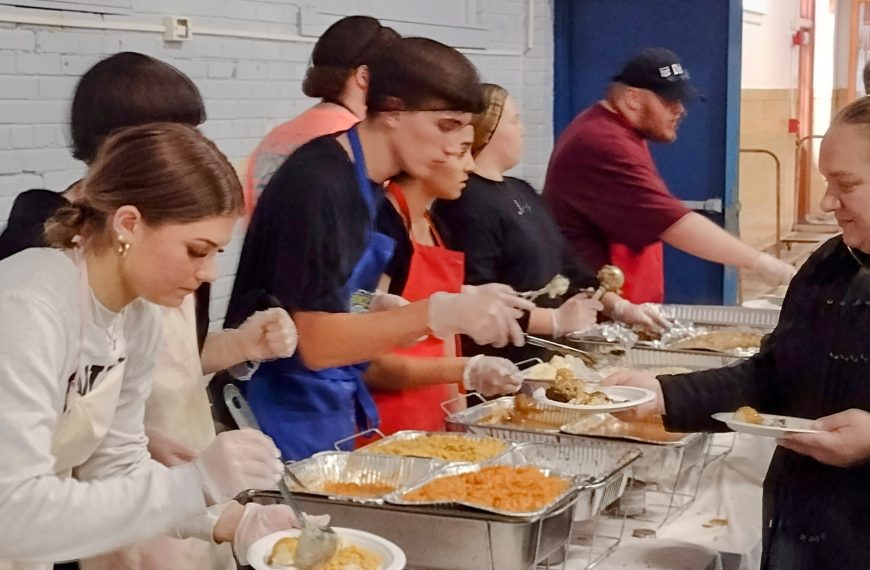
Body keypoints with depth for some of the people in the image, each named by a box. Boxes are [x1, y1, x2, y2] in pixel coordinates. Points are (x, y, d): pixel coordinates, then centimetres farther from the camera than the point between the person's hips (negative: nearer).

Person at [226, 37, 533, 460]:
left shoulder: (368, 185, 7)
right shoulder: (318, 184, -20)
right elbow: (315, 341, -23)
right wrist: (439, 313, -32)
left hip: (338, 409, 9)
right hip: (291, 418, -9)